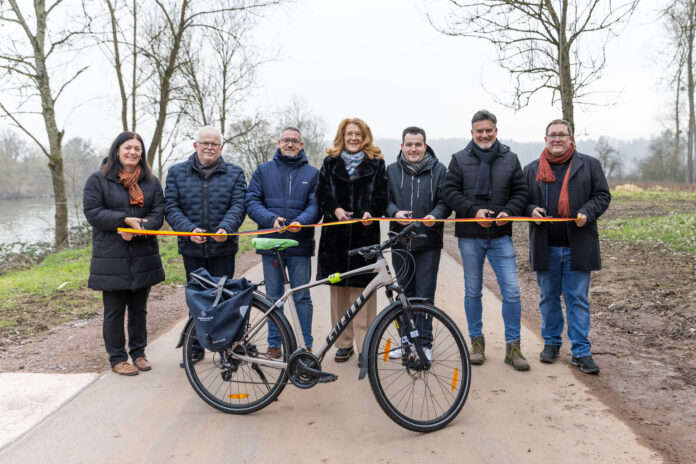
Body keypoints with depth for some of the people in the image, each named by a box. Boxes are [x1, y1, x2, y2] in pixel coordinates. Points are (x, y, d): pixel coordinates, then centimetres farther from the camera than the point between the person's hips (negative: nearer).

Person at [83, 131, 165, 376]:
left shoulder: (151, 181, 9)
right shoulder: (98, 180, -1)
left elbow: (158, 212, 1)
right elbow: (92, 212, -9)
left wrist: (138, 230, -16)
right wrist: (125, 220, -19)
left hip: (143, 257, 3)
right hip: (111, 258, -3)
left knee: (139, 309, 13)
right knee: (114, 311, 5)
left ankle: (138, 353, 27)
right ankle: (117, 358, 17)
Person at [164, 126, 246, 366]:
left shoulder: (234, 173, 5)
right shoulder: (177, 172, 6)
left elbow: (238, 205, -5)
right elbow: (171, 207, -1)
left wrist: (225, 227, -24)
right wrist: (189, 229, -17)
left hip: (223, 248, -1)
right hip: (191, 248, 1)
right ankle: (196, 348, 24)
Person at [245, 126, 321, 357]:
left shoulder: (312, 173, 8)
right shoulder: (263, 170, 10)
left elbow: (315, 206, 0)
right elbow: (251, 201, 2)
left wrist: (300, 222, -20)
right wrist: (271, 219, -15)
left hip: (300, 244, -1)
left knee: (302, 297, 3)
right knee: (273, 297, 9)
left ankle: (307, 345, 15)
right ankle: (274, 344, 21)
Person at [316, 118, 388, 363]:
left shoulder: (376, 163, 10)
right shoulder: (330, 162, 15)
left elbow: (381, 195, 4)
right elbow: (322, 193, 7)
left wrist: (371, 213, -15)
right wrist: (335, 209, -11)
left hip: (365, 232, -2)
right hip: (336, 233, 2)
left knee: (364, 289, -4)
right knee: (339, 290, 5)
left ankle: (366, 346, 3)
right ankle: (344, 343, 16)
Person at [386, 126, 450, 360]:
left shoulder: (438, 170, 3)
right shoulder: (392, 170, 8)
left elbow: (445, 200, 1)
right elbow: (385, 200, 8)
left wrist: (435, 215, -18)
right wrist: (395, 212, -13)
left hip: (428, 243, -2)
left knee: (425, 295, 1)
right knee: (404, 293, 11)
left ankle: (425, 342, 13)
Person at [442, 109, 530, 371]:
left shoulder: (510, 159, 8)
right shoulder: (459, 159, 4)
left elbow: (521, 192, 7)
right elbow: (450, 191, -3)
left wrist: (508, 212, -12)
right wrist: (474, 210, -15)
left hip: (500, 235, 1)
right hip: (470, 235, 0)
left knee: (511, 292, -3)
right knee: (473, 292, 9)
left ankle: (512, 346, 10)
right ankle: (477, 341, 24)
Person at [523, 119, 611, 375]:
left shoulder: (589, 165, 7)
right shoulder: (531, 169, 10)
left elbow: (602, 196, 7)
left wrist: (587, 213, -12)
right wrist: (531, 210, -9)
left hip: (578, 246, -1)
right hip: (545, 246, 2)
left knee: (578, 299, 2)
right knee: (548, 297, 12)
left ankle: (581, 351, 11)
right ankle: (551, 342, 28)